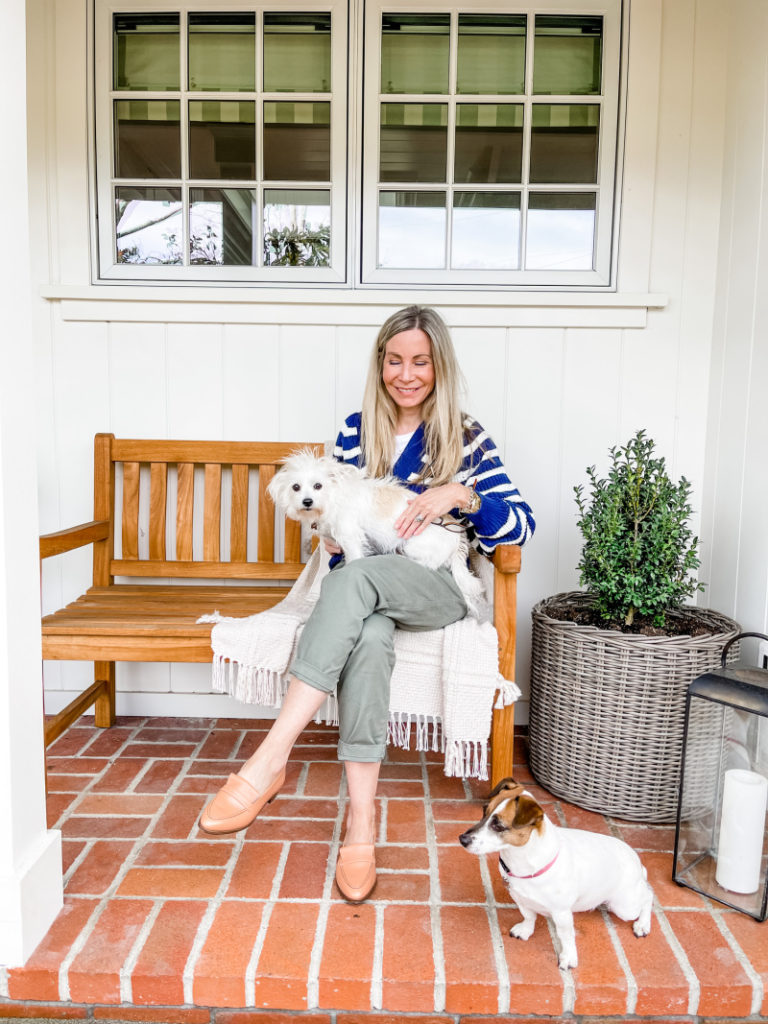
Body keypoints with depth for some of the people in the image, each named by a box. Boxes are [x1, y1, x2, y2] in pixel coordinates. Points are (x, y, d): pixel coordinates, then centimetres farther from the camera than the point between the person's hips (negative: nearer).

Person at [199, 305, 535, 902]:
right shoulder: (357, 430, 14)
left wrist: (460, 494, -18)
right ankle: (361, 827, -32)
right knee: (370, 637, -36)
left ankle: (269, 762, -37)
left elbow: (521, 524, -1)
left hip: (436, 589, -2)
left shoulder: (465, 437, 5)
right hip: (360, 581, 3)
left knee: (355, 579, -37)